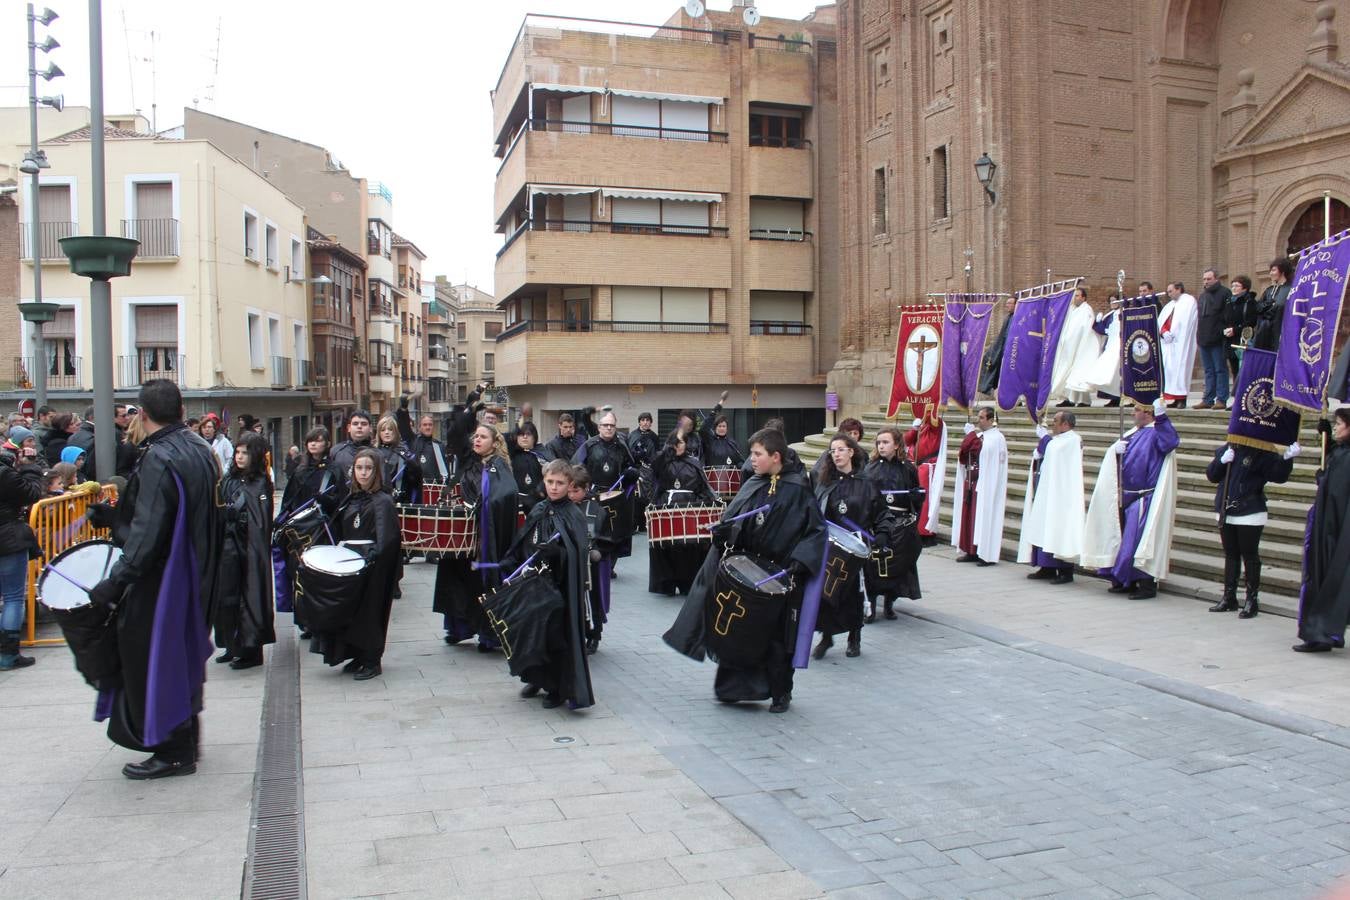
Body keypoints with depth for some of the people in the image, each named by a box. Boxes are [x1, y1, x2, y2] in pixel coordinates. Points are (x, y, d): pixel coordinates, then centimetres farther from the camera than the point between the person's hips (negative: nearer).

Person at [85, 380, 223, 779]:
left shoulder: (158, 459, -21)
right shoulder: (200, 450, 6)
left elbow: (147, 533, -26)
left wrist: (115, 582, -24)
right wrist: (116, 514, 17)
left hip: (162, 578, -9)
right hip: (195, 575, 9)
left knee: (154, 662, 3)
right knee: (182, 654, 20)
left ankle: (173, 753, 12)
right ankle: (186, 740, 32)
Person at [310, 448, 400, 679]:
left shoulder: (382, 501, -13)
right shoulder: (352, 498, 11)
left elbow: (386, 536, -26)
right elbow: (340, 532, 18)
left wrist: (373, 554, -40)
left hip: (372, 566, -7)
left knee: (369, 611, -1)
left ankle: (372, 662, 11)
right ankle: (358, 657, 25)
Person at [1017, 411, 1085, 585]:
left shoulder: (1072, 440, -7)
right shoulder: (1055, 439, 18)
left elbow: (1052, 452, -20)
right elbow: (1037, 456, 14)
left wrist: (1044, 437, -5)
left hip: (1058, 494, -9)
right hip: (1045, 491, 9)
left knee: (1057, 529, -9)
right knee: (1043, 529, 9)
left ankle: (1065, 572, -5)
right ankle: (1047, 568, 15)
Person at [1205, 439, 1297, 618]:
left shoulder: (1261, 454, -8)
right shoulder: (1224, 450, 6)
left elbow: (1278, 475, -13)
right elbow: (1211, 475, 6)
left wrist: (1287, 458, -29)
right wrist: (1221, 461, -11)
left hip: (1250, 514, -5)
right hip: (1225, 513, 5)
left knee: (1250, 556, 2)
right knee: (1230, 555, 14)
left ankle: (1252, 600, 10)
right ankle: (1229, 598, 23)